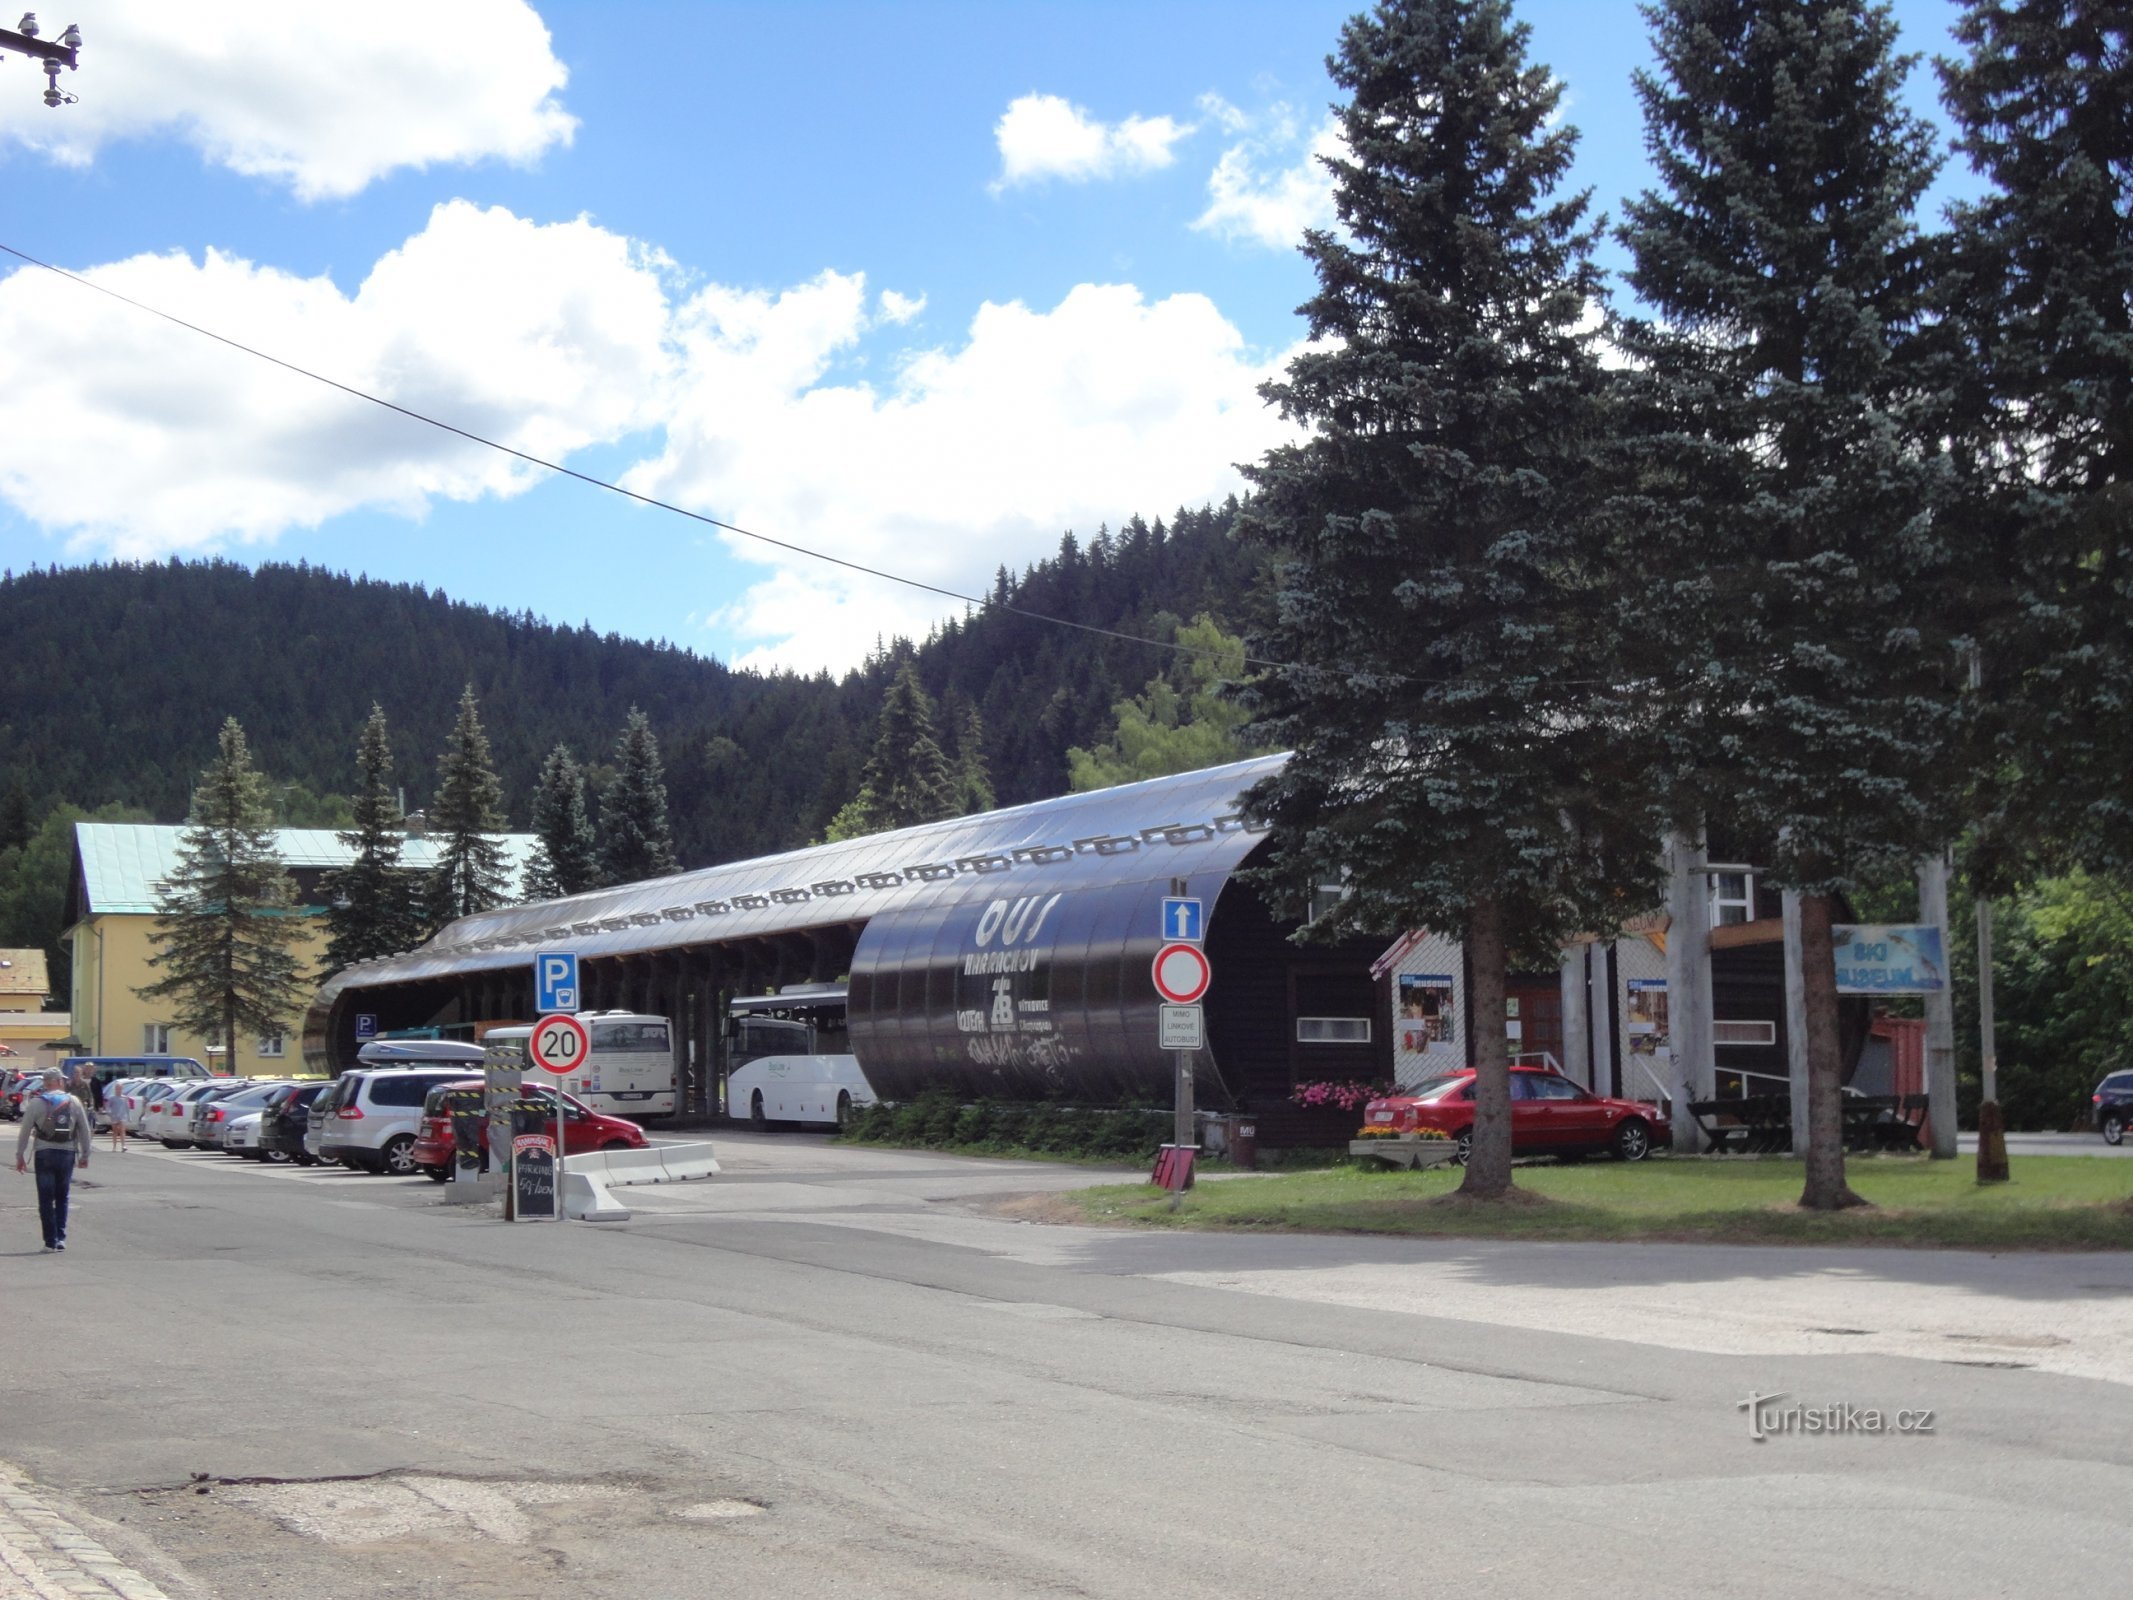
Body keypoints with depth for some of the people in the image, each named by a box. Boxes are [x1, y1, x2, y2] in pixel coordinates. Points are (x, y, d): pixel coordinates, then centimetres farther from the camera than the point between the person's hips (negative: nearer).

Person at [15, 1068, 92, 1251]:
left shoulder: (36, 1103, -2)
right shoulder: (74, 1102, 4)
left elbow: (25, 1131, -3)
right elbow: (84, 1131, 7)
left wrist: (19, 1156, 5)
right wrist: (85, 1155, 16)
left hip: (45, 1154, -2)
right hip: (67, 1154, 2)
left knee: (46, 1199, 4)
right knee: (62, 1198, 13)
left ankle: (51, 1241, 0)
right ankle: (61, 1238, 7)